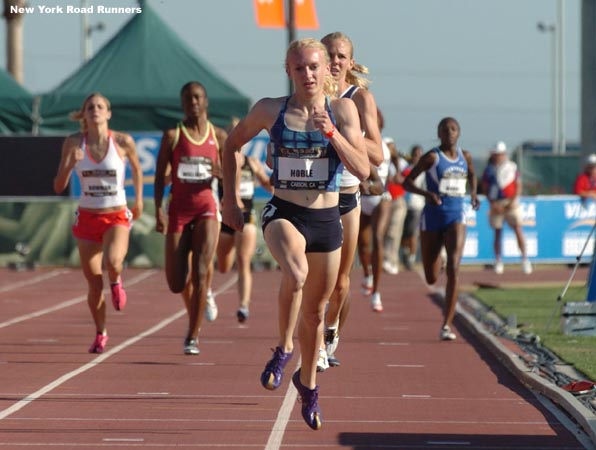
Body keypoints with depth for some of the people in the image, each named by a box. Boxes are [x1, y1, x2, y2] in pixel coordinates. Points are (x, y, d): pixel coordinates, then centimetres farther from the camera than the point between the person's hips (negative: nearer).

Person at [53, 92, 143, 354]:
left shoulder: (123, 142, -8)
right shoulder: (73, 143, -5)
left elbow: (136, 168, 14)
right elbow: (58, 187, -6)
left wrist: (139, 200, 13)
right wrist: (69, 164, -23)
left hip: (117, 217, -2)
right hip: (87, 217, 2)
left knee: (113, 261, -31)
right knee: (94, 284, 4)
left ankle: (116, 282, 7)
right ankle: (101, 334, 27)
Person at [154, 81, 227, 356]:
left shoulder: (218, 137, 6)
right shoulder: (172, 136, 2)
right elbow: (160, 176, 1)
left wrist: (221, 173, -10)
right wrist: (158, 210, -10)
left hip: (206, 208, 0)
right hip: (178, 210, 0)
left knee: (200, 272, -16)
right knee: (176, 284, 1)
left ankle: (193, 337, -10)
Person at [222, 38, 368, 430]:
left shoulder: (343, 110, -3)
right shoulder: (270, 110, -2)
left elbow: (363, 170, -10)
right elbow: (233, 144, 14)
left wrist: (332, 133, -23)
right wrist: (230, 198, 11)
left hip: (326, 220, 2)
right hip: (284, 214, -2)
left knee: (315, 311, 14)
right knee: (295, 273, -35)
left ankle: (308, 381, 39)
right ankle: (283, 350, -13)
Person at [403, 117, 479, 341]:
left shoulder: (465, 156, 8)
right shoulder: (432, 157, -4)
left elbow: (472, 174, 29)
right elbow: (407, 182, -5)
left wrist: (473, 193, 10)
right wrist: (427, 194, -22)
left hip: (456, 216, 1)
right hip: (432, 217, -1)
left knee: (453, 268, -20)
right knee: (431, 278, 8)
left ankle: (446, 325, -21)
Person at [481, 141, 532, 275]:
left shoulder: (512, 167, 2)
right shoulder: (489, 169, 1)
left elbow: (518, 186, 4)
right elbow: (485, 188, 2)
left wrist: (513, 201, -9)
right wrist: (493, 203, -9)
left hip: (511, 202, -1)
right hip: (496, 204, 1)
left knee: (518, 229, -9)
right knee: (497, 233, 5)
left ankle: (525, 259, -4)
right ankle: (498, 262, 14)